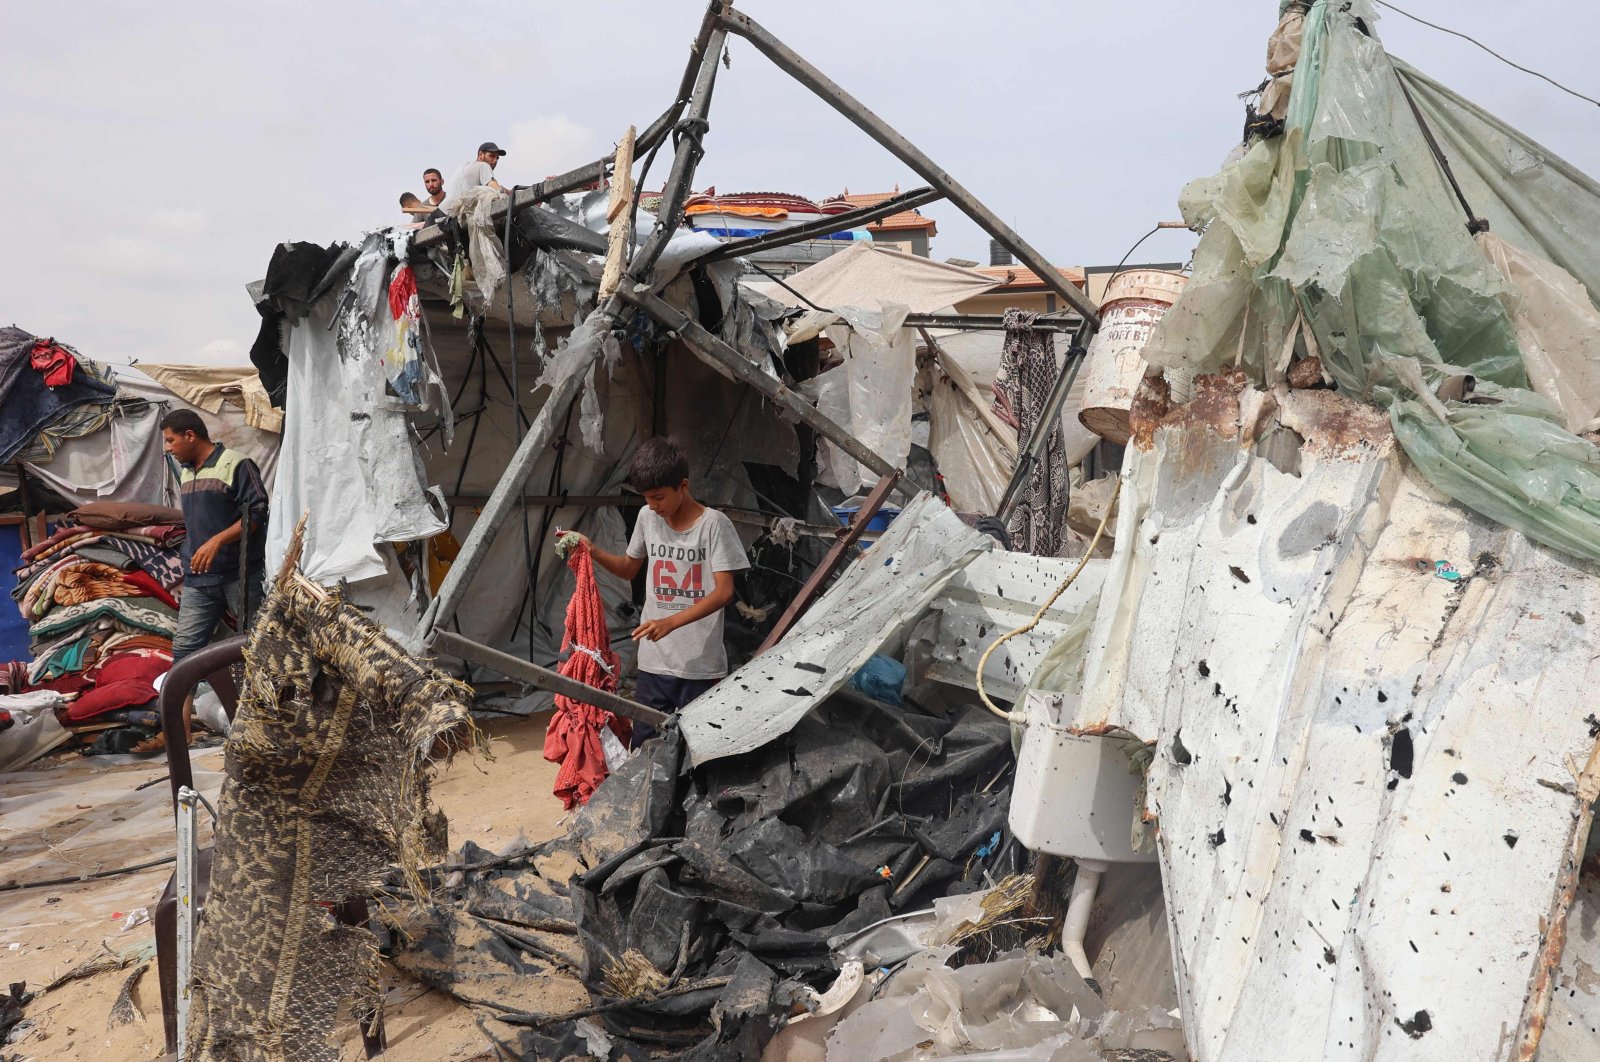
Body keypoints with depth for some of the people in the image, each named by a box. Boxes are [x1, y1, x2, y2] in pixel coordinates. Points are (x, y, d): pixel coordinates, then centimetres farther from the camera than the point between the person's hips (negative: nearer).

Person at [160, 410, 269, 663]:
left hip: (240, 575, -7)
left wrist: (217, 541, -23)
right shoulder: (184, 472, 17)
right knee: (184, 647, 1)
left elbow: (256, 513, -15)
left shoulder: (235, 464, -9)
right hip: (198, 577, 7)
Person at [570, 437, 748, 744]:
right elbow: (629, 569, 20)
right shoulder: (647, 518, 5)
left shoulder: (714, 524, -11)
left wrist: (671, 622, -27)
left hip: (701, 665, -4)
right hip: (654, 661, 5)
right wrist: (593, 552, 2)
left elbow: (724, 592, -16)